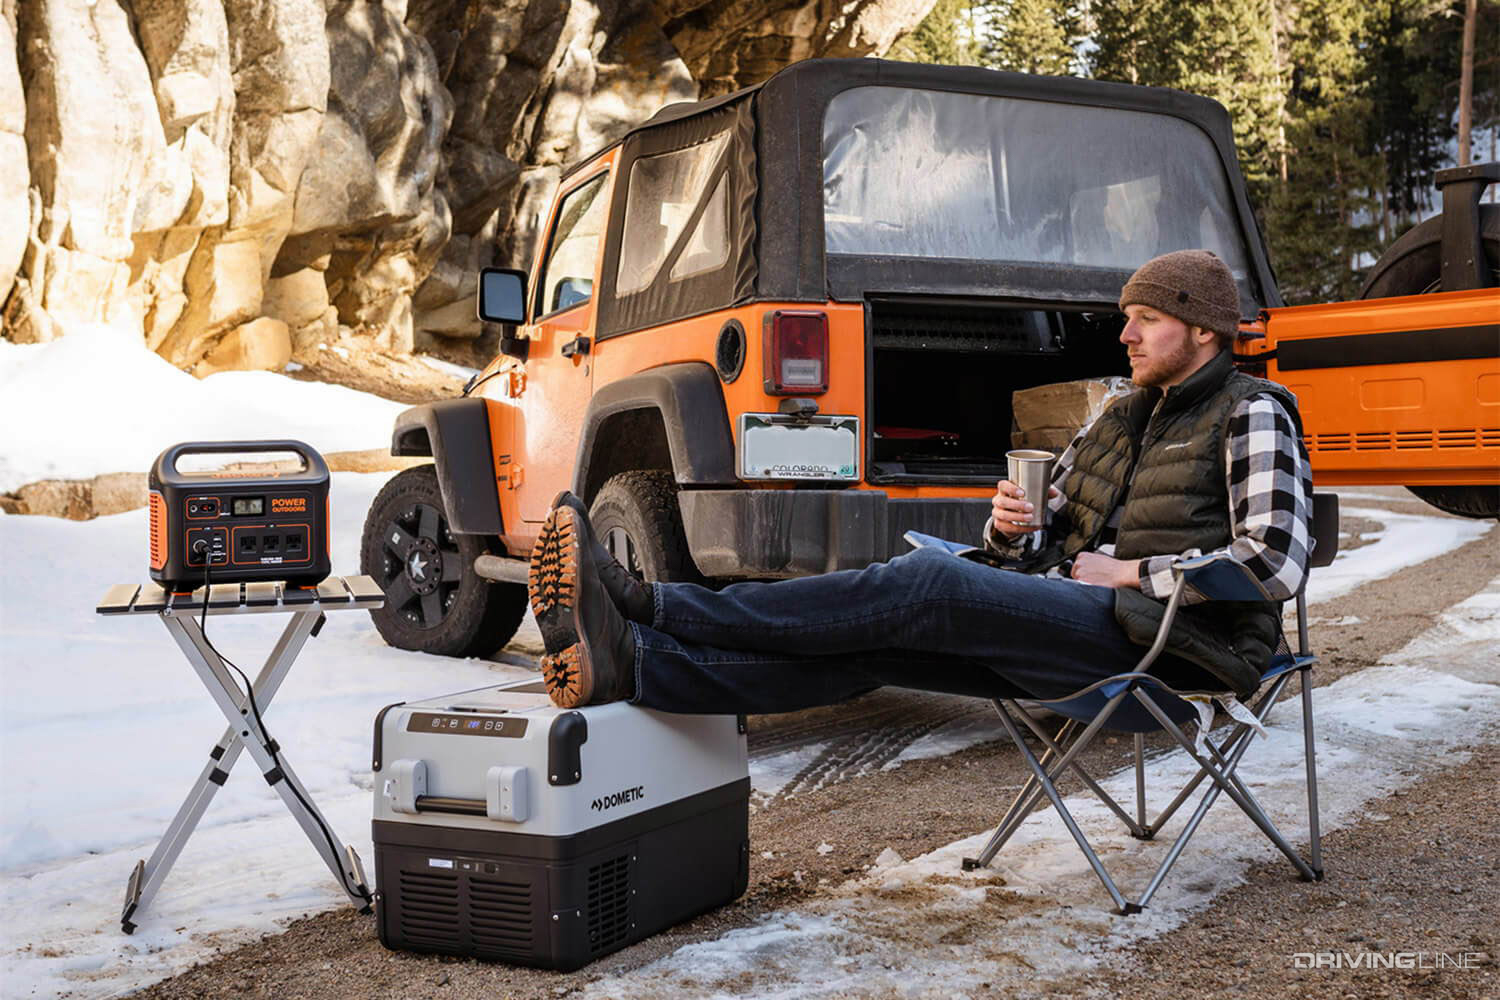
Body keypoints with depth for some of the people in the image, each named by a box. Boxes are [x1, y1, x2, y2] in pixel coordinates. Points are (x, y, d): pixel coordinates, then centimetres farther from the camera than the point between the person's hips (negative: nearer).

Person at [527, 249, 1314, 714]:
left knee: (926, 584, -27)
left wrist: (1132, 572, -11)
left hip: (1169, 644, -7)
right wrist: (1007, 529, 0)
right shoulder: (1119, 420, 25)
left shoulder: (1251, 414, 2)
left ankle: (650, 606, -32)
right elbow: (1046, 535, 24)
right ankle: (628, 663, -34)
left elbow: (1274, 562, -11)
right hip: (1074, 629, 7)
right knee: (872, 646, -17)